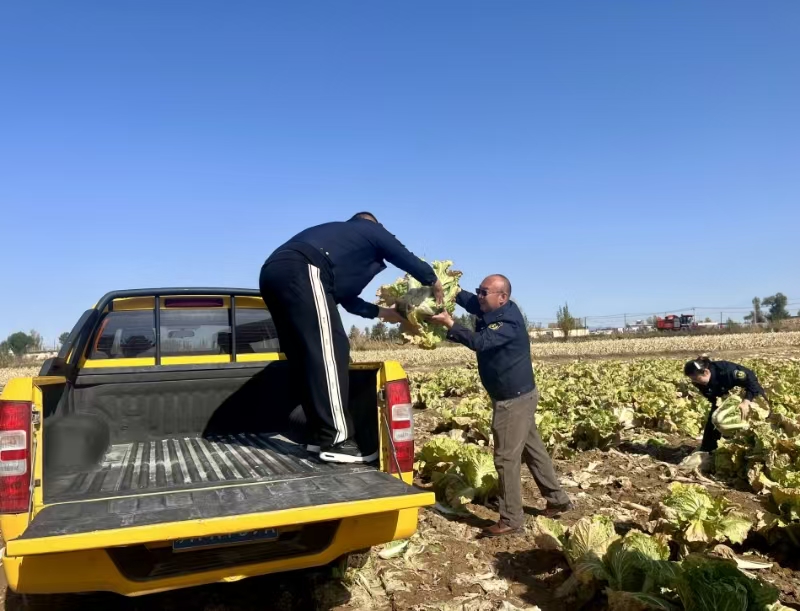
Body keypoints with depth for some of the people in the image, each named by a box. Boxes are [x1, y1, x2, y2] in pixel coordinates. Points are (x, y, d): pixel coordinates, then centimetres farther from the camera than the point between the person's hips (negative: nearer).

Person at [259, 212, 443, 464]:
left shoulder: (339, 232, 40)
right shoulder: (372, 230, 21)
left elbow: (347, 298, 41)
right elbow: (409, 261, 25)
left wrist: (381, 312, 48)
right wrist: (434, 282, 44)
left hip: (273, 272, 9)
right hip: (301, 272, -9)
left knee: (306, 358, 12)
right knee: (329, 350, -8)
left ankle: (321, 435, 16)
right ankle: (337, 441, -9)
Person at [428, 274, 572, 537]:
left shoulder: (508, 323, -25)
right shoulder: (492, 311, 4)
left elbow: (479, 341, -37)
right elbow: (470, 301, 7)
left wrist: (449, 323, -37)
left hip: (515, 399, -10)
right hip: (515, 396, 10)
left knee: (506, 458, -3)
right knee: (533, 448, 19)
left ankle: (511, 519, 8)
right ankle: (558, 499, 32)